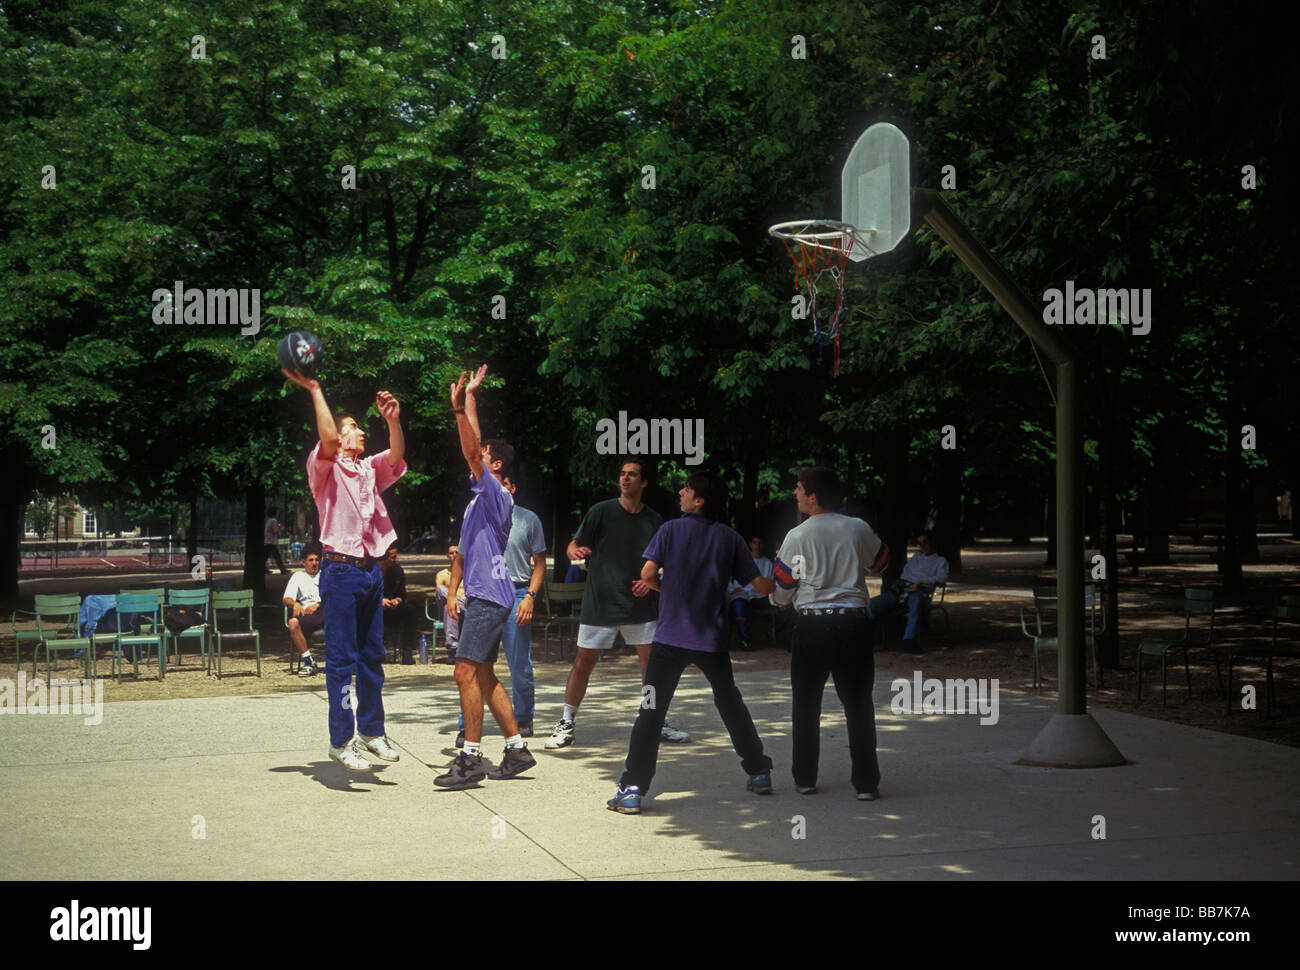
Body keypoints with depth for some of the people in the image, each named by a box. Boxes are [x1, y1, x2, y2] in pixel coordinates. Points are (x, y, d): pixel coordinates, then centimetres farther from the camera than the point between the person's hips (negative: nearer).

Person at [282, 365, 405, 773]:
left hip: (372, 570, 6)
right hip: (341, 570, -6)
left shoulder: (370, 470, 17)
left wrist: (393, 420, -14)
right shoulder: (326, 468, 0)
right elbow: (327, 439, -19)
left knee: (372, 655, 11)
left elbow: (397, 455, 1)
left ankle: (372, 731, 20)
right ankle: (341, 740, -4)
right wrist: (315, 391, -17)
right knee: (342, 658, -6)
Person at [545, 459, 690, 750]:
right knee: (583, 664, -1)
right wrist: (575, 551, -30)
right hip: (600, 603, -3)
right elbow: (574, 545, -7)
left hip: (640, 604, 3)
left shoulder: (654, 519, 4)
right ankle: (567, 724, 12)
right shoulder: (601, 511, -5)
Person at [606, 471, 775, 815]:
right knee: (731, 705, 21)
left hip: (671, 638, -3)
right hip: (713, 640, 3)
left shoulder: (671, 530, -2)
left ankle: (632, 790, -8)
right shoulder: (730, 538, 4)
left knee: (651, 712, -2)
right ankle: (759, 773, 27)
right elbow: (760, 585, 3)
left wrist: (661, 587, 10)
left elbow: (647, 573, -13)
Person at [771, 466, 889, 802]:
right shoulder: (859, 529, -1)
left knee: (806, 705, 13)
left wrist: (776, 599, 23)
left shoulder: (797, 537, -7)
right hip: (851, 622, 1)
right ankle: (866, 782, 4)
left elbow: (782, 591, 0)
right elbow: (880, 563, 18)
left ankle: (805, 778, 16)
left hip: (811, 626, -1)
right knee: (858, 705, 6)